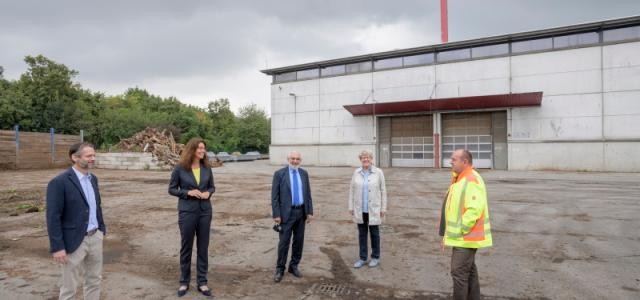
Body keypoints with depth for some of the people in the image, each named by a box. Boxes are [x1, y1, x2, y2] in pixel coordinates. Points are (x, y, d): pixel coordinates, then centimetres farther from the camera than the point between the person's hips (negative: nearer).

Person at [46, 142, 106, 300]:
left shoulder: (93, 178, 7)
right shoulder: (59, 182, -16)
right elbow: (53, 217, -17)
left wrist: (102, 229, 13)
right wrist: (57, 247, -17)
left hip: (95, 237, 7)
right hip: (74, 241, -6)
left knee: (94, 280, 17)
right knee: (70, 287, 8)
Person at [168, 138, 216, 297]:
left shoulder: (206, 168, 1)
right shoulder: (180, 168, -7)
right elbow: (171, 189, -1)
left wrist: (208, 193, -11)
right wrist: (188, 192, -15)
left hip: (205, 211, 3)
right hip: (187, 212, -2)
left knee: (203, 247, 9)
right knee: (186, 247, 10)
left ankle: (202, 282, 21)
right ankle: (184, 282, 27)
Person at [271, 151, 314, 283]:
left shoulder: (304, 173, 6)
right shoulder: (279, 174, -7)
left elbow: (308, 194, 9)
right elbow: (275, 196, -7)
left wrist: (310, 212, 3)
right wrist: (276, 214, -11)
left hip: (301, 212, 4)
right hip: (287, 212, -4)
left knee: (299, 241, 12)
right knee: (284, 242, 2)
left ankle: (294, 266, 27)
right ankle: (280, 269, 17)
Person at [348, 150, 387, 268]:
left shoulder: (378, 172, -6)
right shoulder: (356, 173, 0)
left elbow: (383, 191, -3)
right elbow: (352, 190, 4)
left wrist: (383, 208, -3)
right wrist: (351, 207, 2)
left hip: (373, 209, -2)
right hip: (360, 209, 2)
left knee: (374, 233, 10)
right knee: (362, 234, 11)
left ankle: (375, 257, 26)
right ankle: (363, 258, 23)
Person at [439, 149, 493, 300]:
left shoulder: (472, 180, -21)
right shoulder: (460, 179, 13)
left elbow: (474, 210, -28)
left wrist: (459, 231, -21)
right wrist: (449, 233, 17)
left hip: (465, 237, -10)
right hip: (464, 237, 10)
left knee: (459, 271, -5)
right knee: (469, 270, 18)